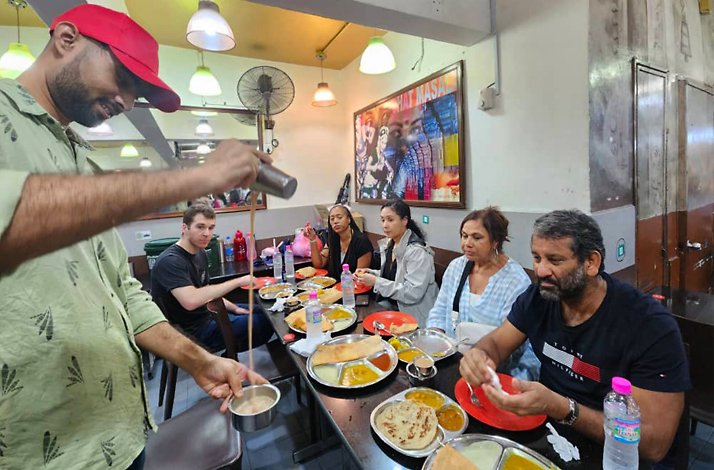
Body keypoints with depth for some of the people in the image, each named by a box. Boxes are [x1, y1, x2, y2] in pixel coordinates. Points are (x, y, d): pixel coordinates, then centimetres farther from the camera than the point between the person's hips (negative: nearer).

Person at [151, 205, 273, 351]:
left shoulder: (201, 254, 5)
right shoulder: (170, 261, -23)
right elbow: (191, 301, -38)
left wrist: (234, 308, 3)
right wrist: (237, 282, -32)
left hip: (206, 314, 9)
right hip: (191, 330, -9)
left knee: (261, 312, 15)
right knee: (264, 323, -9)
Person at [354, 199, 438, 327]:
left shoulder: (418, 252, -20)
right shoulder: (388, 244, 4)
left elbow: (412, 293, -24)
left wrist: (376, 282, -23)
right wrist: (370, 273, -2)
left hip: (412, 316, -7)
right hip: (389, 307, 7)